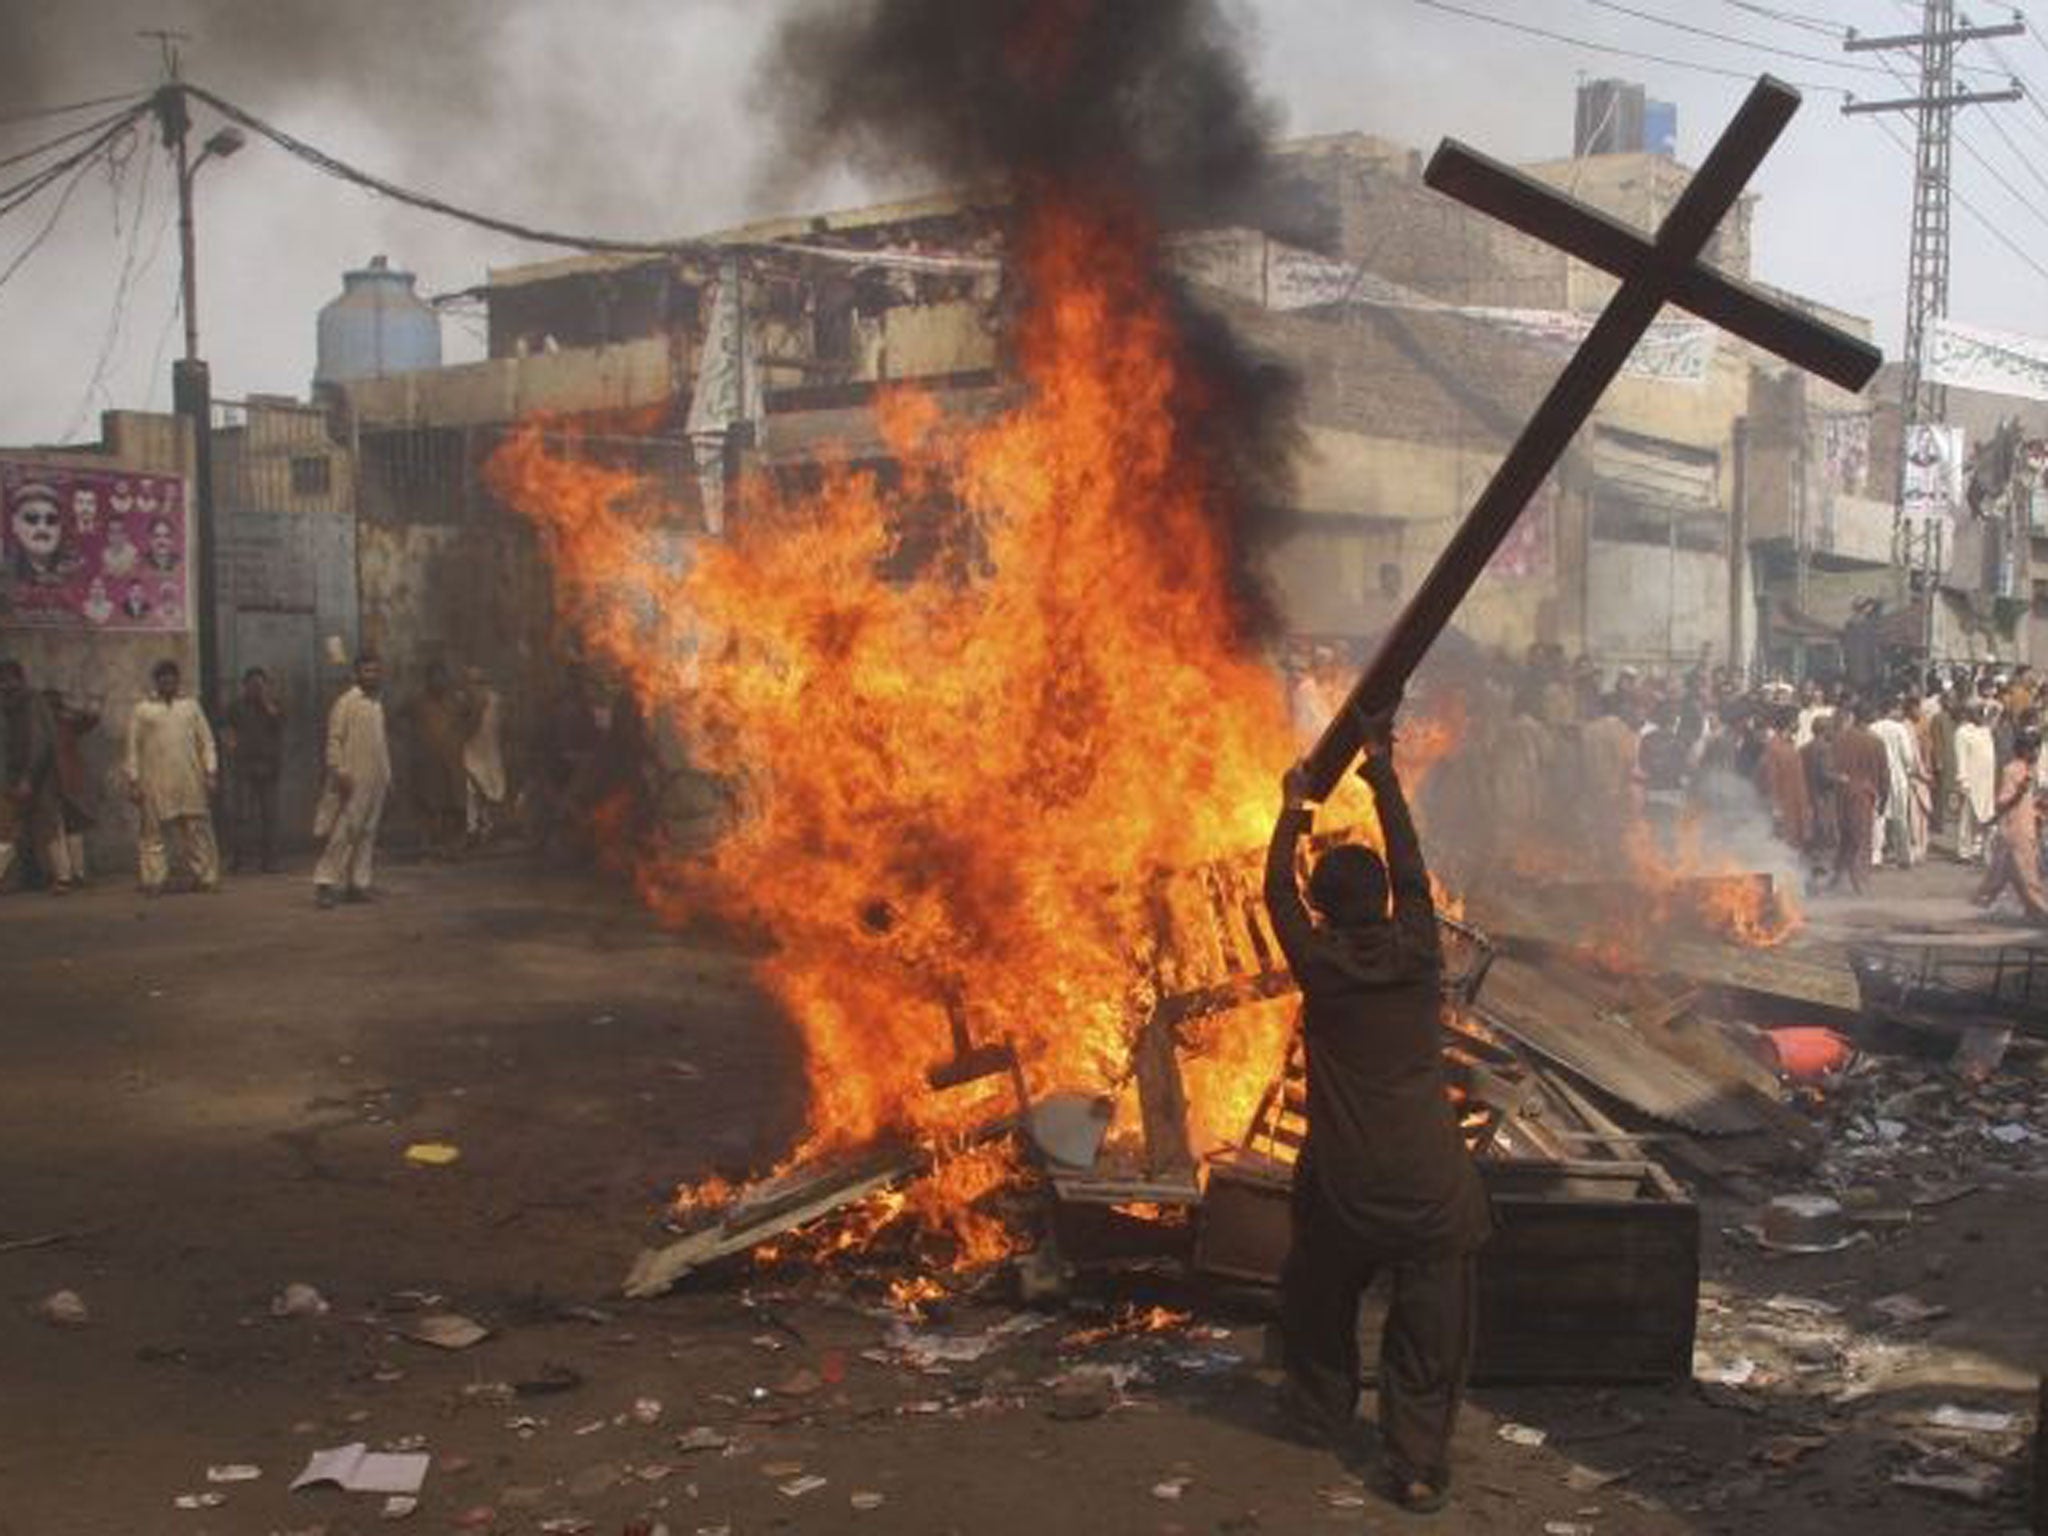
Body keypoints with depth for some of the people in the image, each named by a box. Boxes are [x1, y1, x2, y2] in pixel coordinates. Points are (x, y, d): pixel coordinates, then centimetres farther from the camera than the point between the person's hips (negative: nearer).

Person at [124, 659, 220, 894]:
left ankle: (206, 877, 6)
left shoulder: (191, 706, 13)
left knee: (197, 831, 1)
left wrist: (211, 772, 1)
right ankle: (153, 881, 2)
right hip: (156, 784, -1)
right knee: (154, 833, -2)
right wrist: (133, 780, -1)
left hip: (191, 782, 1)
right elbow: (133, 749, 6)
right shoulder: (142, 711, 7)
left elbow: (207, 741, 11)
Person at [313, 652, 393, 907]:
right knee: (342, 832, -10)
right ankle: (324, 883, -8)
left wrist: (387, 776, 17)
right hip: (353, 780, -7)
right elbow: (334, 739, -11)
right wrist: (339, 771, -19)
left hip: (375, 780, 7)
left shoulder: (378, 704, 16)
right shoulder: (346, 703, -6)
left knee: (366, 834, 7)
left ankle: (356, 884, 12)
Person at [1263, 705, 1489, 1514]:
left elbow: (1277, 890, 10)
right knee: (1429, 1327, 8)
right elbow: (1410, 869, 12)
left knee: (1317, 1295, 25)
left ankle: (1323, 1405, 41)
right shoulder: (1417, 954, -2)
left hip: (1346, 1186, 0)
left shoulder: (1321, 965, -5)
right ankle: (1419, 1462, 6)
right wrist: (1383, 774, 20)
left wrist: (1294, 808, 24)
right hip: (1433, 1183, 1)